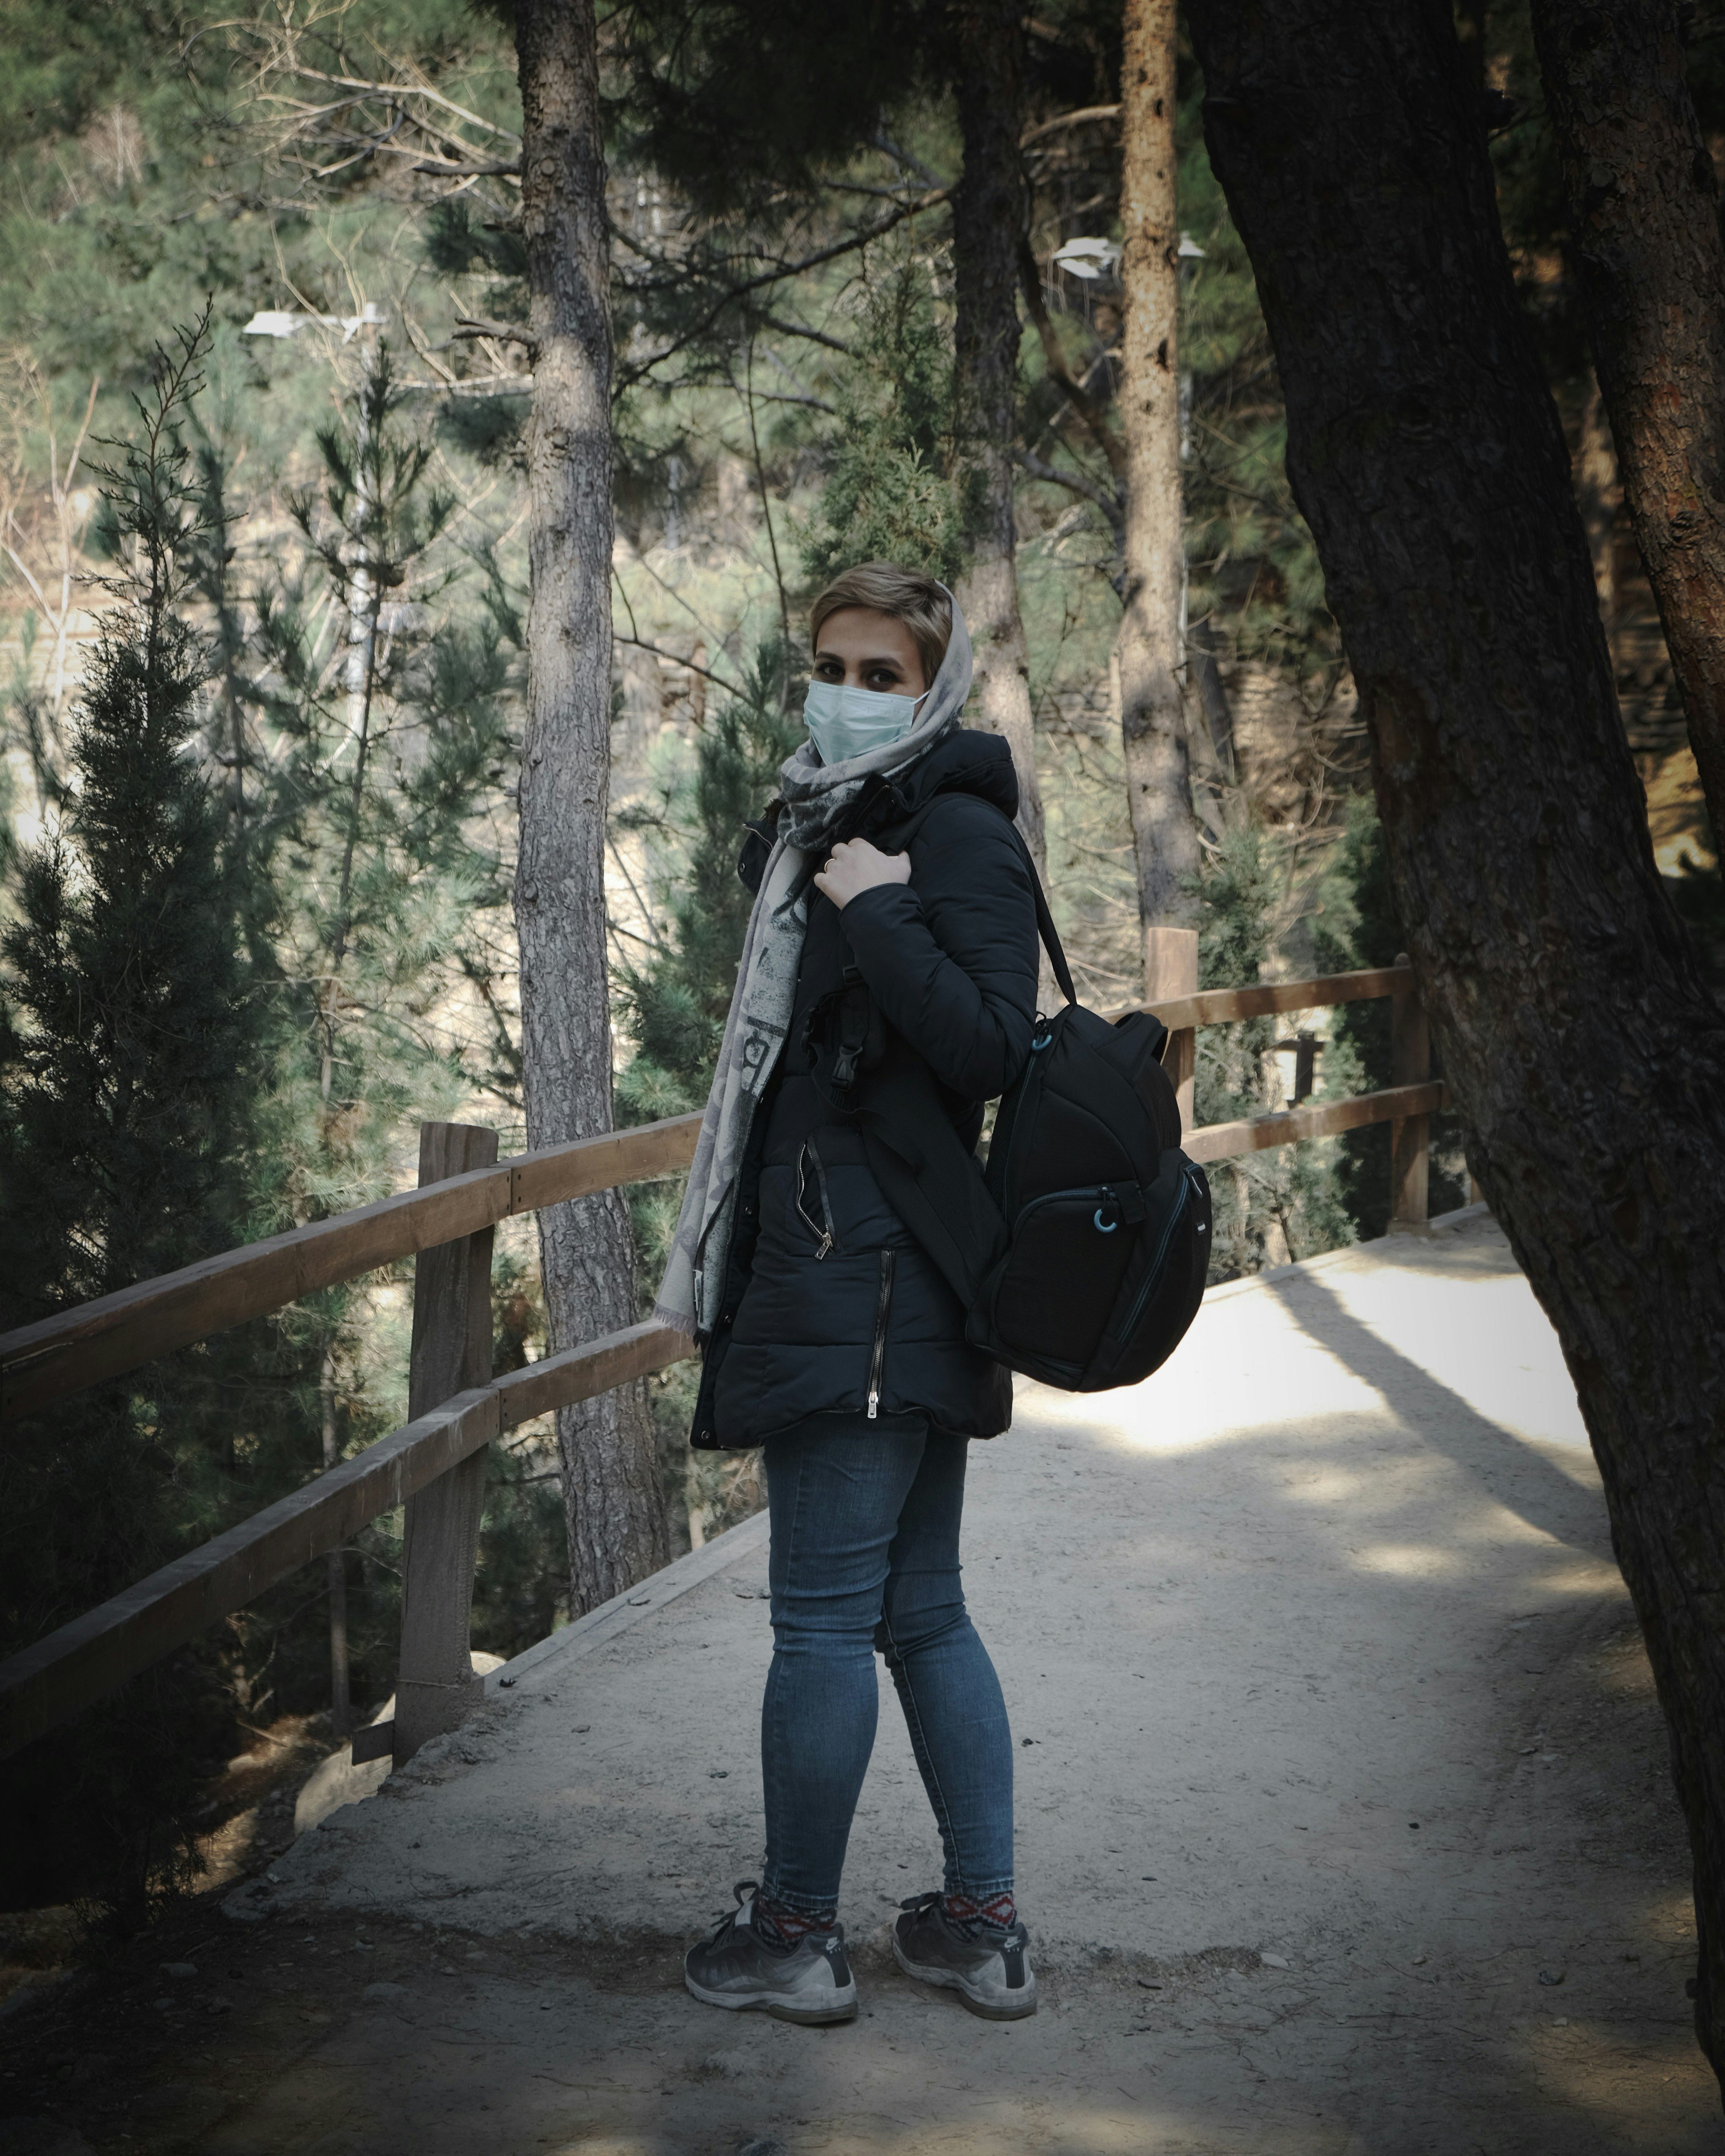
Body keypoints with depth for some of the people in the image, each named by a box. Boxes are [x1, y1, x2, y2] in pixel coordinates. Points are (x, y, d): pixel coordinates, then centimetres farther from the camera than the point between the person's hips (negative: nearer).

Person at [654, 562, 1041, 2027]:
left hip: (869, 1289, -10)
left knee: (823, 1616, -2)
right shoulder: (824, 830, 19)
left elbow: (992, 1049, -20)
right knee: (921, 1610, 12)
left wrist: (876, 912, -19)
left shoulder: (962, 837, -9)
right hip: (870, 1284, 10)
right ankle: (986, 1929, 19)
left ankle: (796, 1933, 9)